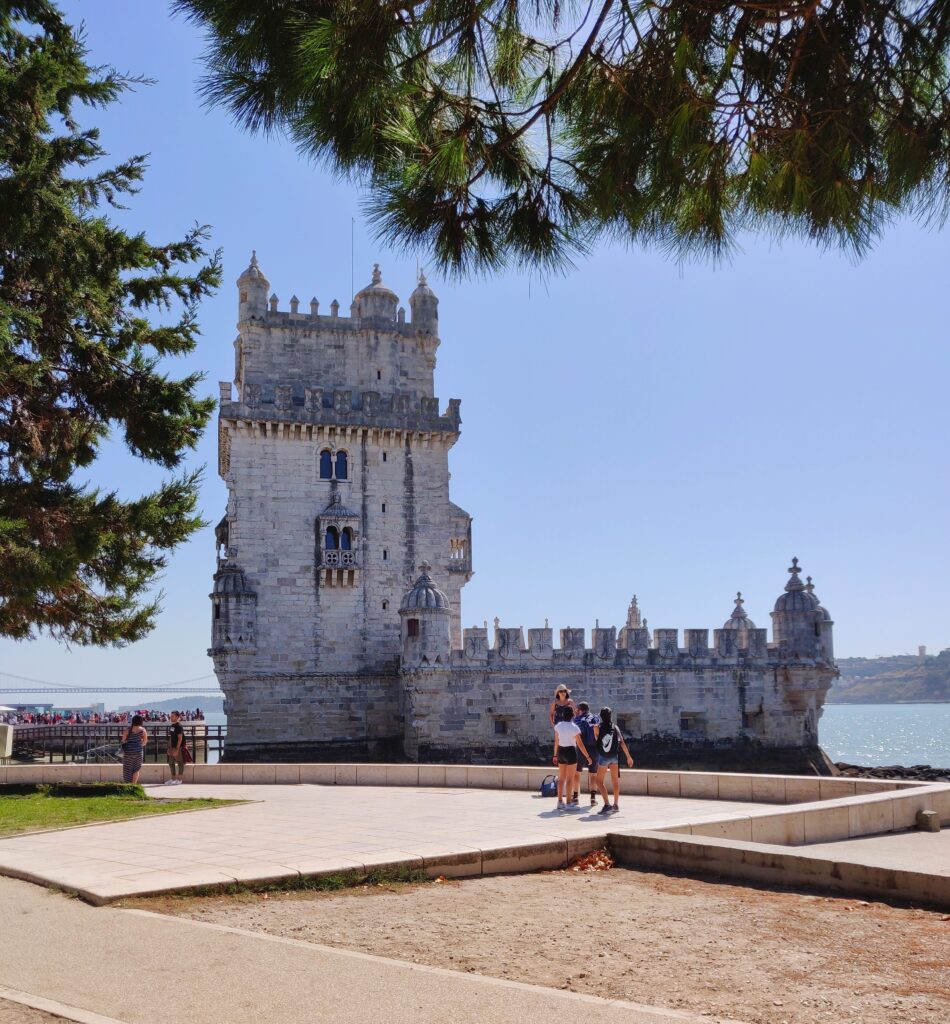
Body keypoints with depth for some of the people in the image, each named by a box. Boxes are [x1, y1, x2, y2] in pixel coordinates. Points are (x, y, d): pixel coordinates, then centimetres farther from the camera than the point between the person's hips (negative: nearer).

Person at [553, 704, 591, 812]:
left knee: (561, 778, 13)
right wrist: (588, 757, -6)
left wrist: (555, 755, 13)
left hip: (561, 751, 5)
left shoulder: (558, 726, -2)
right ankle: (568, 803, 2)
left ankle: (560, 802, 15)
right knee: (570, 779, 3)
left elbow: (556, 741, 3)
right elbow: (580, 744, -14)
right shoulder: (574, 728, -15)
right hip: (571, 752, -5)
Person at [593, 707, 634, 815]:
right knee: (615, 781, 17)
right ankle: (616, 804, 21)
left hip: (603, 757, -4)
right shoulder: (615, 728, 0)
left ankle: (607, 804, -11)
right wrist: (628, 757, 3)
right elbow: (622, 743, -2)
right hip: (614, 757, 4)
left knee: (600, 781, 3)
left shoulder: (598, 728, -9)